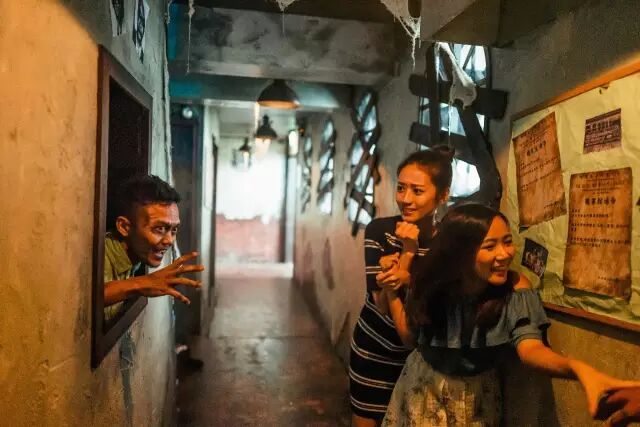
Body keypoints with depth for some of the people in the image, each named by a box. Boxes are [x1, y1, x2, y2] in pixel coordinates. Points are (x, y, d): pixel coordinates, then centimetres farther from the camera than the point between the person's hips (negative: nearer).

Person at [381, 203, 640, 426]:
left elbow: (530, 348, -33)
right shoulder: (433, 282, -16)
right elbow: (410, 337, -4)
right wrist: (391, 292, -16)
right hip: (422, 392, 1)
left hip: (474, 401, 0)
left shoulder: (515, 288, -20)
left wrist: (578, 368, -53)